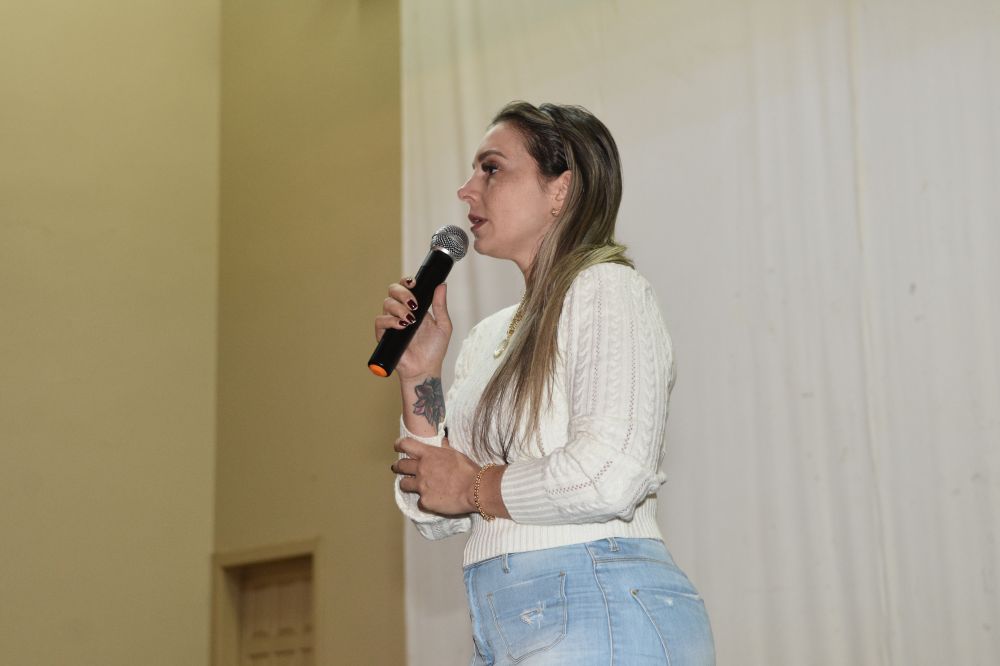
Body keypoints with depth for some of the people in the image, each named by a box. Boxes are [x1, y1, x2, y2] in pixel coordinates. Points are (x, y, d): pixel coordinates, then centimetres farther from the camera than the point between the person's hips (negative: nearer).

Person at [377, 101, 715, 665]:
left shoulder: (607, 290, -4)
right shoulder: (487, 338, 17)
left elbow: (612, 477, -19)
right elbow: (436, 517, 15)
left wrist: (475, 487, -5)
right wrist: (419, 377, 6)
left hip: (601, 617, -7)